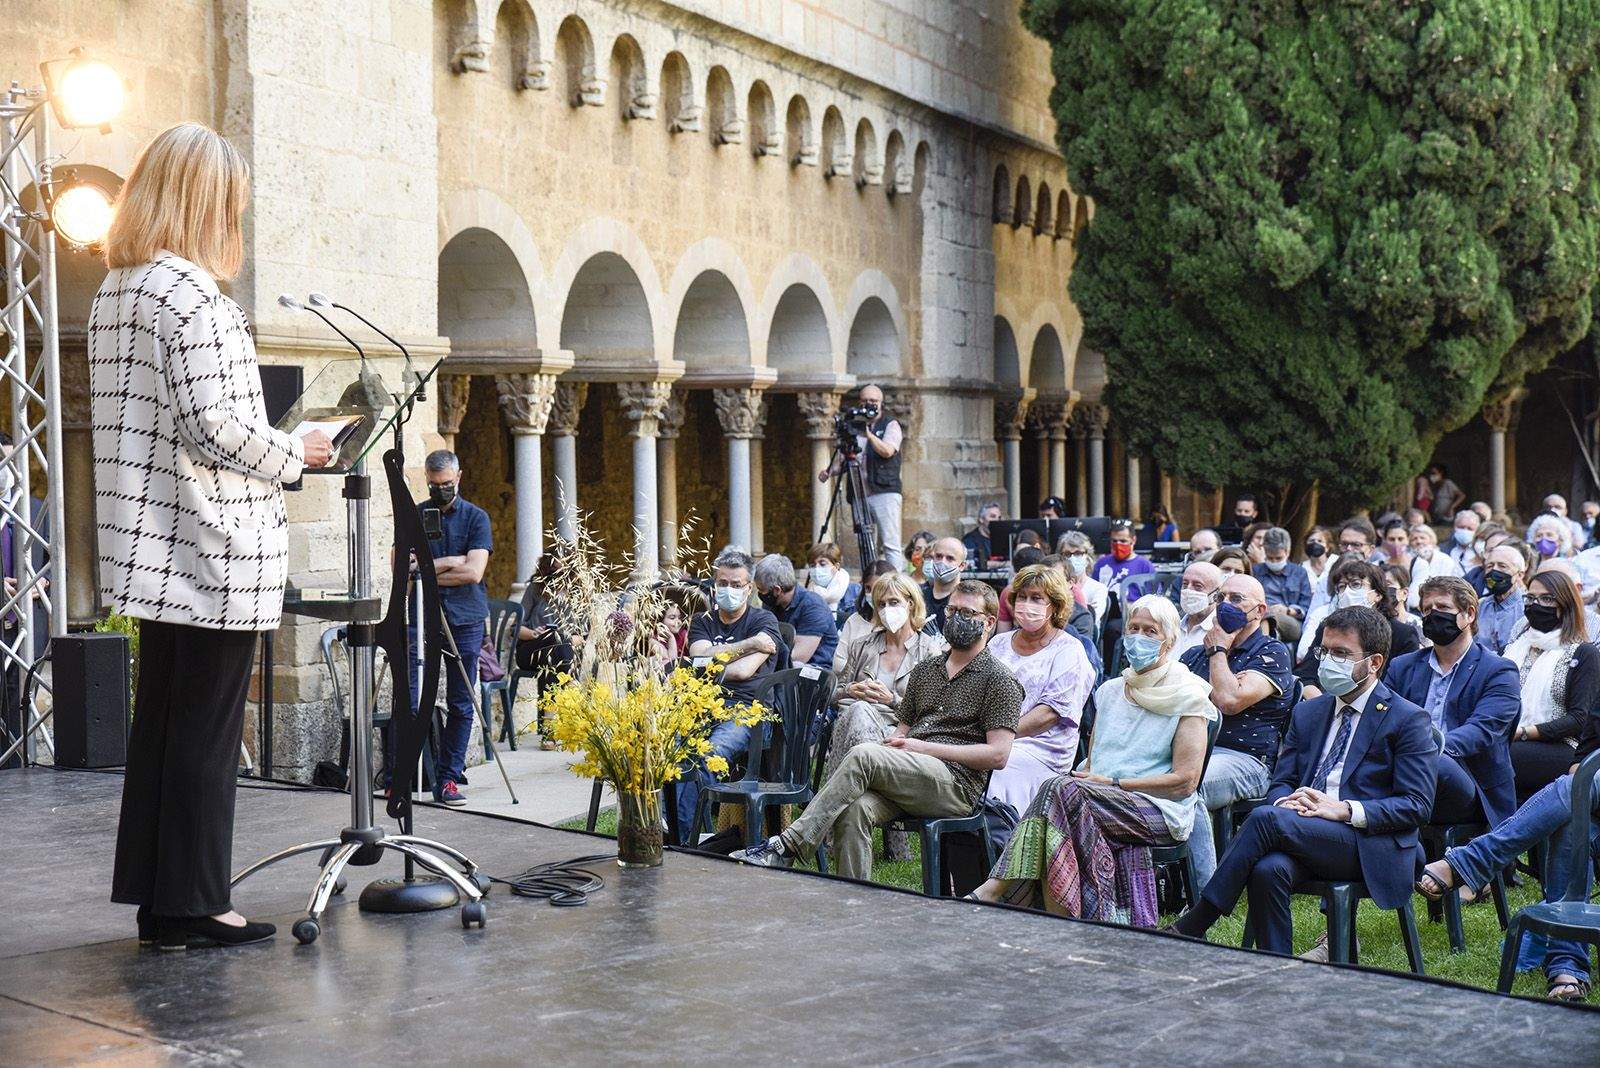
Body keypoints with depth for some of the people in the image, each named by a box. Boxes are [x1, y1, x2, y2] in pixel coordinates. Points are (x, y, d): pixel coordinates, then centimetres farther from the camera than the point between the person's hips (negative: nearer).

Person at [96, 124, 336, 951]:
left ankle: (155, 897, 18)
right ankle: (192, 906, 4)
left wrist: (280, 451, 17)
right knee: (208, 727, -2)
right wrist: (297, 454, -3)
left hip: (154, 545, 9)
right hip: (217, 547, -9)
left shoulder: (113, 292, 15)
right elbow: (215, 428, -19)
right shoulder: (191, 294, -14)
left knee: (161, 718, 12)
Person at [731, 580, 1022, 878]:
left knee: (862, 755, -29)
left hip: (955, 782, -6)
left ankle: (786, 847, -32)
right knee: (853, 810, -30)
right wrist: (894, 744, 0)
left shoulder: (999, 679, 4)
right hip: (908, 778, 6)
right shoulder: (925, 669, 26)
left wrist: (925, 747, -9)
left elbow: (998, 754, -6)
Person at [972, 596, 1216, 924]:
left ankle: (992, 890, -35)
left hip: (1161, 811, -5)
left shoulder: (1188, 698, 1)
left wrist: (1113, 783, -11)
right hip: (1101, 800, 5)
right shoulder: (1110, 691, 21)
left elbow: (1185, 781, -7)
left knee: (1063, 790, -30)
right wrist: (1083, 776, -3)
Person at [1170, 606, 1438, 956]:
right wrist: (1286, 801, -8)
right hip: (1306, 834, 5)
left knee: (1266, 819, -29)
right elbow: (1280, 782, 18)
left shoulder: (1407, 719, 3)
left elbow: (1417, 805, -4)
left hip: (1371, 845, -5)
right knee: (1268, 869, -32)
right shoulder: (1307, 713, 21)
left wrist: (1343, 809, -17)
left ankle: (1191, 927, -23)